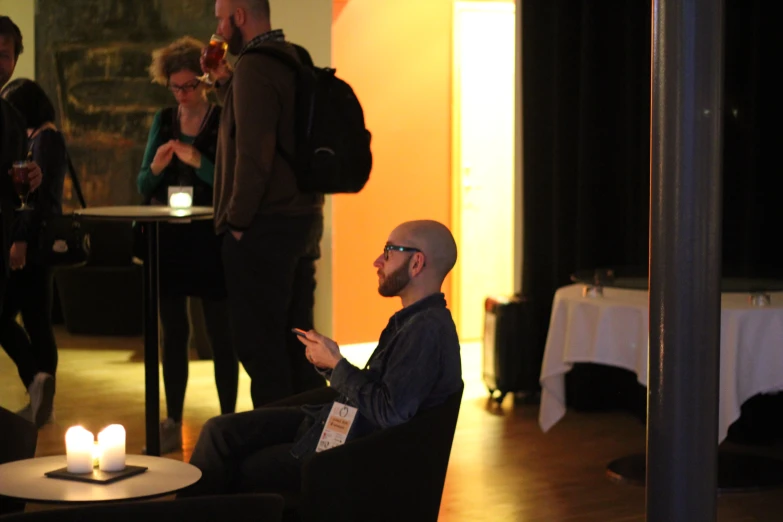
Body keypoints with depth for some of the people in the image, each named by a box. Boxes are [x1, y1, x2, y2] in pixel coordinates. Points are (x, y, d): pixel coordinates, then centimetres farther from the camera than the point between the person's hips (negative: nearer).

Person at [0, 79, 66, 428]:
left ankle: (36, 378, -15)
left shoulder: (45, 139, -11)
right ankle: (42, 399, 12)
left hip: (33, 242, -10)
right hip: (39, 241, 10)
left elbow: (41, 194, -20)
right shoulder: (41, 138, 16)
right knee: (36, 321, 10)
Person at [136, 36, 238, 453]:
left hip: (210, 241, -4)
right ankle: (173, 423, 13)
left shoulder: (223, 121, -5)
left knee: (220, 333, -1)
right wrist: (155, 166, -11)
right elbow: (144, 187, 10)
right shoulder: (163, 121, 9)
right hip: (169, 240, 4)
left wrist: (197, 161, -24)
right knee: (173, 332, 8)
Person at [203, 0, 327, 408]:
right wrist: (224, 82, 17)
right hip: (303, 219, 9)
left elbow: (253, 153, -22)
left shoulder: (254, 67, -15)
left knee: (259, 342, -2)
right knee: (296, 339, 14)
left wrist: (237, 219, -14)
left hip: (264, 226, -9)